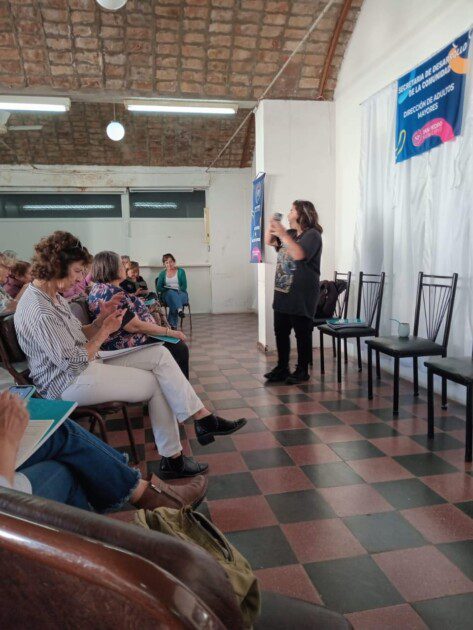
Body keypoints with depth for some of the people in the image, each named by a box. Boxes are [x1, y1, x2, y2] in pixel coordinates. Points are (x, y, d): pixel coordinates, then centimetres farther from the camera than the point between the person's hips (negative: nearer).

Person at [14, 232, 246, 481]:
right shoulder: (40, 312, -23)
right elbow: (74, 363, -24)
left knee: (160, 354, -3)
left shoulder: (53, 296, 9)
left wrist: (101, 319, -4)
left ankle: (203, 418, -4)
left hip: (85, 365, 10)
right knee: (157, 384, -6)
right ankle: (171, 459, 7)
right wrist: (105, 330, -13)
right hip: (70, 383, -10)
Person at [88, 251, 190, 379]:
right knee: (180, 350, -7)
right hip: (129, 346, -11)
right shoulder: (111, 294, -24)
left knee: (178, 343, 13)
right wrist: (170, 332, -19)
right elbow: (135, 326, -25)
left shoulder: (99, 288, 9)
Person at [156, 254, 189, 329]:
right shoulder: (162, 273, 16)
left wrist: (178, 291, -15)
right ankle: (180, 310, -63)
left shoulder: (180, 271, 11)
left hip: (181, 293, -1)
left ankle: (172, 324, -40)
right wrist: (168, 289, -11)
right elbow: (158, 287, 5)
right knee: (171, 293, -37)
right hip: (167, 294, 1)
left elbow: (184, 286, 1)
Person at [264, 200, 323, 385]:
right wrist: (272, 225, 4)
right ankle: (282, 368, 23)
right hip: (282, 293, 8)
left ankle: (302, 370, 13)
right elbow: (269, 241, 21)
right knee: (280, 332, 12)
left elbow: (299, 254, -26)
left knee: (302, 333, 2)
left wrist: (283, 235, -27)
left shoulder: (312, 234, -10)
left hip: (301, 296, -8)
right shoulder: (291, 233, 13)